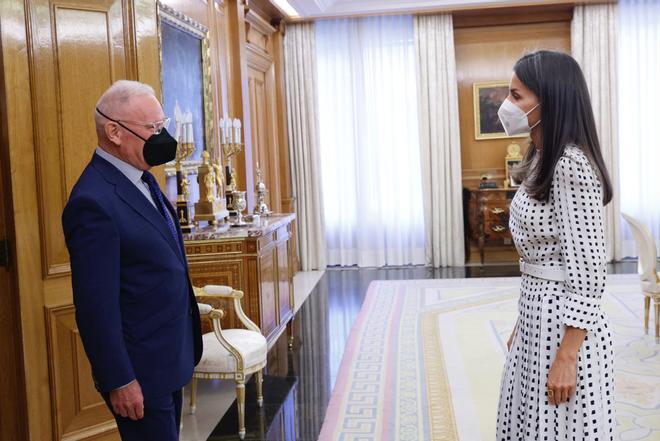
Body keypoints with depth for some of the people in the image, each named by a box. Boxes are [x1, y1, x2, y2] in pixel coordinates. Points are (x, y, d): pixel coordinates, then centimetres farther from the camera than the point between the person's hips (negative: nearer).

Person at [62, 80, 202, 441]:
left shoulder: (141, 178, 5)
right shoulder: (94, 201, -24)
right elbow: (96, 306, -22)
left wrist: (187, 307, 20)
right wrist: (119, 382, -18)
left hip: (168, 360, 9)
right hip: (140, 372, -9)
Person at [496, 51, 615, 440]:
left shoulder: (570, 165, -20)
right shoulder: (543, 162, 9)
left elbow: (587, 269, -22)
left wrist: (566, 357, -20)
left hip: (566, 324, -9)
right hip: (538, 313, 9)